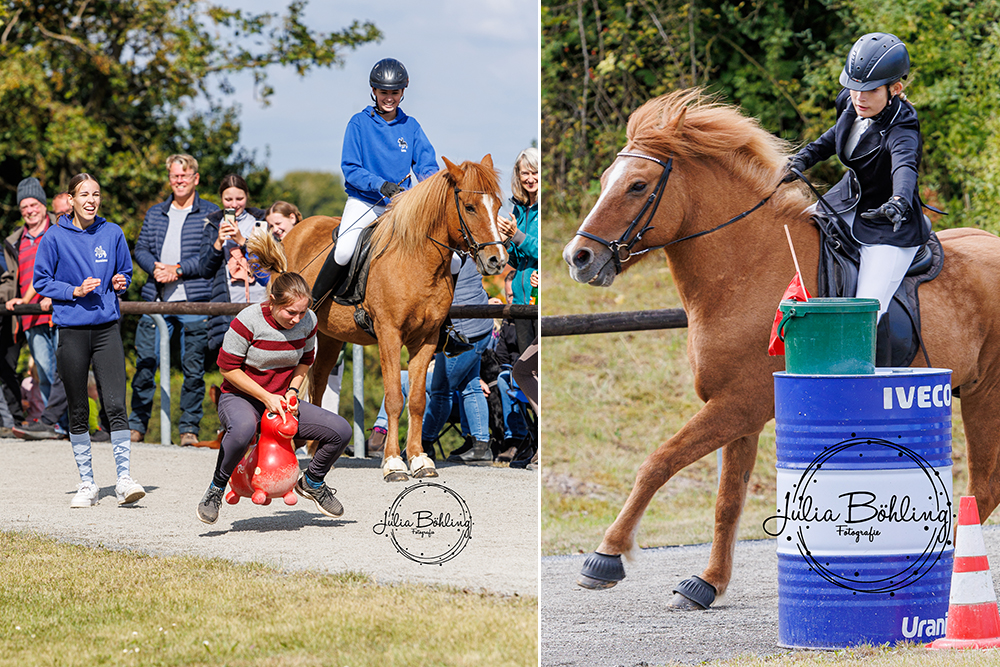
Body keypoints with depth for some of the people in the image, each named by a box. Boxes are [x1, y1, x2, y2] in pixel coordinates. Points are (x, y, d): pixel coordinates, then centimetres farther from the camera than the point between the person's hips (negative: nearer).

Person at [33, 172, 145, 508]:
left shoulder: (112, 234, 6)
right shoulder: (55, 237, -2)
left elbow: (125, 273, 18)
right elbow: (42, 281, 3)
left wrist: (120, 283, -4)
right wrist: (75, 291, -11)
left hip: (107, 328, 1)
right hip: (72, 329, -1)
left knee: (116, 404, -11)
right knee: (78, 411, 6)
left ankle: (124, 478, -8)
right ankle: (86, 483, 16)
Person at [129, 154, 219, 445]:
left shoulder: (210, 214, 3)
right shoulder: (155, 214, 17)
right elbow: (141, 249, 15)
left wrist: (178, 269, -13)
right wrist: (155, 268, -7)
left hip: (194, 303, -3)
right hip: (157, 301, 3)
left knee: (193, 369, 0)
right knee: (145, 365, 2)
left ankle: (189, 428, 9)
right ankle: (137, 425, 11)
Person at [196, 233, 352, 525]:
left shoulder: (308, 322, -7)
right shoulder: (248, 321, -22)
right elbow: (228, 368, -15)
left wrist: (292, 391, -6)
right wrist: (265, 397, -19)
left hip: (282, 401, 5)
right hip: (240, 399, -5)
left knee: (341, 431, -10)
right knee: (242, 428, -43)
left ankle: (312, 482, 20)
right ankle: (216, 489, -19)